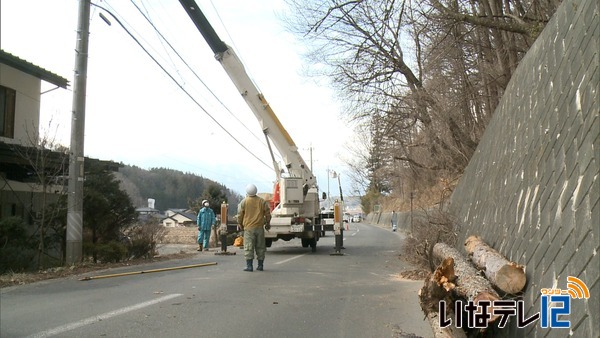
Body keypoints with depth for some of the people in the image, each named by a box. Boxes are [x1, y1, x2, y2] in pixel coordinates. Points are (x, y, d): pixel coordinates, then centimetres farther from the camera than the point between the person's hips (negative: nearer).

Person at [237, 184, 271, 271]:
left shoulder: (244, 202, -3)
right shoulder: (262, 201, 3)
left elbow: (240, 215, 0)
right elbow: (268, 214, 6)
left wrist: (240, 225, 16)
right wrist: (267, 223, 20)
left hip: (249, 228, -3)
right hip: (260, 228, 3)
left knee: (248, 247, -1)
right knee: (260, 247, 9)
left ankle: (249, 266, -5)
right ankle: (260, 265, 13)